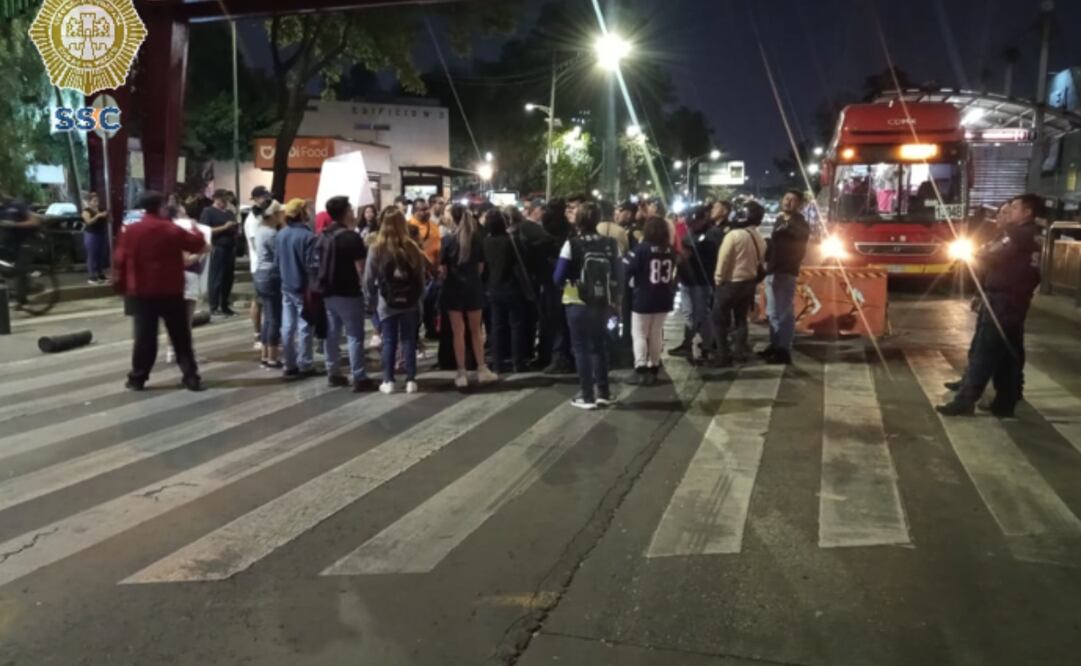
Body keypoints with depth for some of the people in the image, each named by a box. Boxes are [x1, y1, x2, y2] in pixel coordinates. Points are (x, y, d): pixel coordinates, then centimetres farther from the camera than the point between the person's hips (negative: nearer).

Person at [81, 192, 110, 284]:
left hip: (102, 235, 6)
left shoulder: (101, 210, 11)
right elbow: (89, 222, -22)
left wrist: (107, 216, -5)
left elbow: (107, 221, 15)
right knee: (92, 256, -5)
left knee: (103, 255, 8)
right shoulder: (86, 211, -6)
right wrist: (98, 216, -32)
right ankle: (91, 277, -2)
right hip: (91, 235, -6)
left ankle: (101, 275, 18)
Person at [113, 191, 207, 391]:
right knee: (181, 337, 4)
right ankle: (191, 377, 3)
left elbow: (120, 262, 3)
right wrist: (197, 231, 24)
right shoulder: (171, 230, -7)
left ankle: (137, 378, 11)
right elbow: (197, 245, 3)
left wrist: (121, 286, 15)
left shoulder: (130, 231, 0)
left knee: (144, 337, 7)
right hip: (171, 292, -2)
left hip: (141, 293, 2)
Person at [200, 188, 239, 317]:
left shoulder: (229, 213, 18)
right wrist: (224, 227, -15)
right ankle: (214, 308, -1)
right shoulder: (208, 211, -1)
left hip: (230, 248, 7)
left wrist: (234, 228, 3)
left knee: (228, 278, 8)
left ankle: (225, 306, 15)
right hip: (217, 248, -7)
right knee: (216, 279, -5)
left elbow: (234, 229, 27)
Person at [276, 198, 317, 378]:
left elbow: (277, 260, 12)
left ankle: (289, 364, 15)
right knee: (304, 327, 0)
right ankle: (305, 365, 4)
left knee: (287, 326, 9)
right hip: (303, 287, -7)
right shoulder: (308, 236, -18)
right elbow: (311, 265, -19)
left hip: (286, 286, 7)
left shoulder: (280, 235, 5)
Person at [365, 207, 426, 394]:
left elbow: (369, 278, -4)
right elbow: (421, 276, 0)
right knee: (409, 340, 8)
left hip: (386, 302, -1)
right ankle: (410, 380, 11)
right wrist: (418, 297, 12)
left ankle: (388, 381, 10)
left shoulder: (376, 248, -9)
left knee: (389, 341, 7)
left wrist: (370, 301, 7)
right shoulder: (412, 247, -6)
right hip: (410, 302, 1)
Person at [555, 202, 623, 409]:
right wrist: (614, 299, 15)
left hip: (578, 303, -4)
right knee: (599, 346, 17)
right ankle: (603, 392, 23)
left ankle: (587, 396, 6)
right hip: (602, 303, 4)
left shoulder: (572, 244, -12)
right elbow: (619, 276, 3)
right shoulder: (611, 244, -1)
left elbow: (559, 277, -10)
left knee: (582, 348, 5)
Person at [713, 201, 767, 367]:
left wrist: (718, 279, -5)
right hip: (749, 282, 7)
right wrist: (752, 276, 16)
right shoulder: (760, 239, 3)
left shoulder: (734, 235, -20)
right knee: (741, 318, 18)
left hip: (730, 283, -7)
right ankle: (740, 352, 22)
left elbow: (723, 260, -16)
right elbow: (759, 262, 8)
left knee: (720, 320, 3)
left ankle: (723, 356, 2)